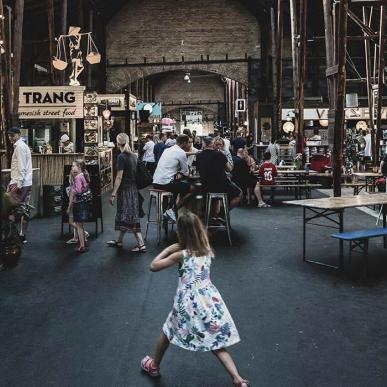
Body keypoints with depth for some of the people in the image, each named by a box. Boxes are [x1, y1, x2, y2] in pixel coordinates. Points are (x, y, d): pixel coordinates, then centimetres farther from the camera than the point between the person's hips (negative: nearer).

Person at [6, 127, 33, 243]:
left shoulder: (19, 147, -11)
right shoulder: (22, 146, 19)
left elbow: (21, 167, -18)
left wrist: (17, 183, -21)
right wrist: (13, 181, 20)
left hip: (20, 184, -10)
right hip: (27, 184, 10)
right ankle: (22, 235, 15)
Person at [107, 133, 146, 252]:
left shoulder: (121, 157, -15)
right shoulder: (134, 156, 7)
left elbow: (119, 177, -18)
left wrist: (113, 194, -15)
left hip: (125, 189, -8)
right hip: (133, 188, 8)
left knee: (129, 217, -5)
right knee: (123, 216, 18)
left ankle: (141, 244, -6)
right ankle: (119, 241, 30)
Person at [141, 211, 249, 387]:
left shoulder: (180, 255, -13)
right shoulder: (207, 250, 0)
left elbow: (153, 266, -6)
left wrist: (168, 249, 2)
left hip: (188, 302, -3)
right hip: (209, 299, 4)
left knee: (168, 332, 23)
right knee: (216, 343, 9)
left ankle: (154, 365, 43)